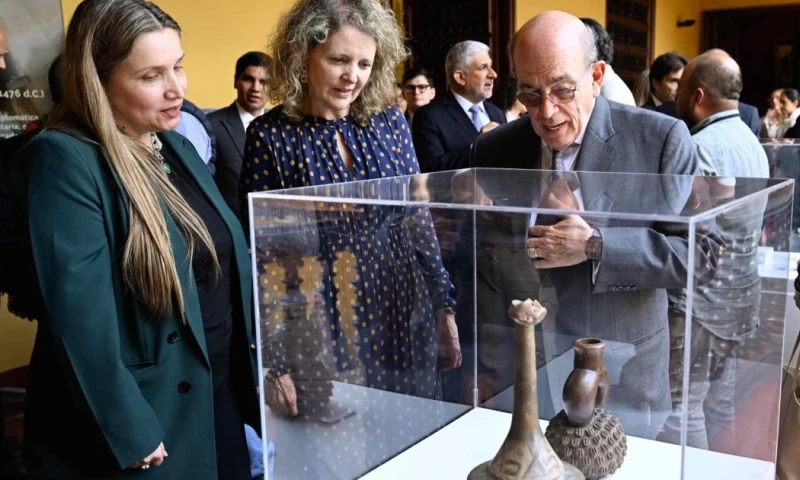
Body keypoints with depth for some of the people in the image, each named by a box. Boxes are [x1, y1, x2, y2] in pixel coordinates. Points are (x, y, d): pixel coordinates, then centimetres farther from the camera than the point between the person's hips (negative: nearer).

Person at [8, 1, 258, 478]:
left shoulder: (178, 147, 7)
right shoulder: (64, 161, -18)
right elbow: (81, 320, -21)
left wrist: (259, 365, 9)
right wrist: (132, 440, -19)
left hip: (221, 396, 7)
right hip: (146, 419, -7)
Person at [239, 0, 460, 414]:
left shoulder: (389, 121, 0)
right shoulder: (270, 136, -9)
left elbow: (419, 220, 7)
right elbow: (262, 256, -8)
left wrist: (444, 307, 7)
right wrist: (277, 361, -10)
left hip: (407, 323, 3)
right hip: (324, 334, -3)